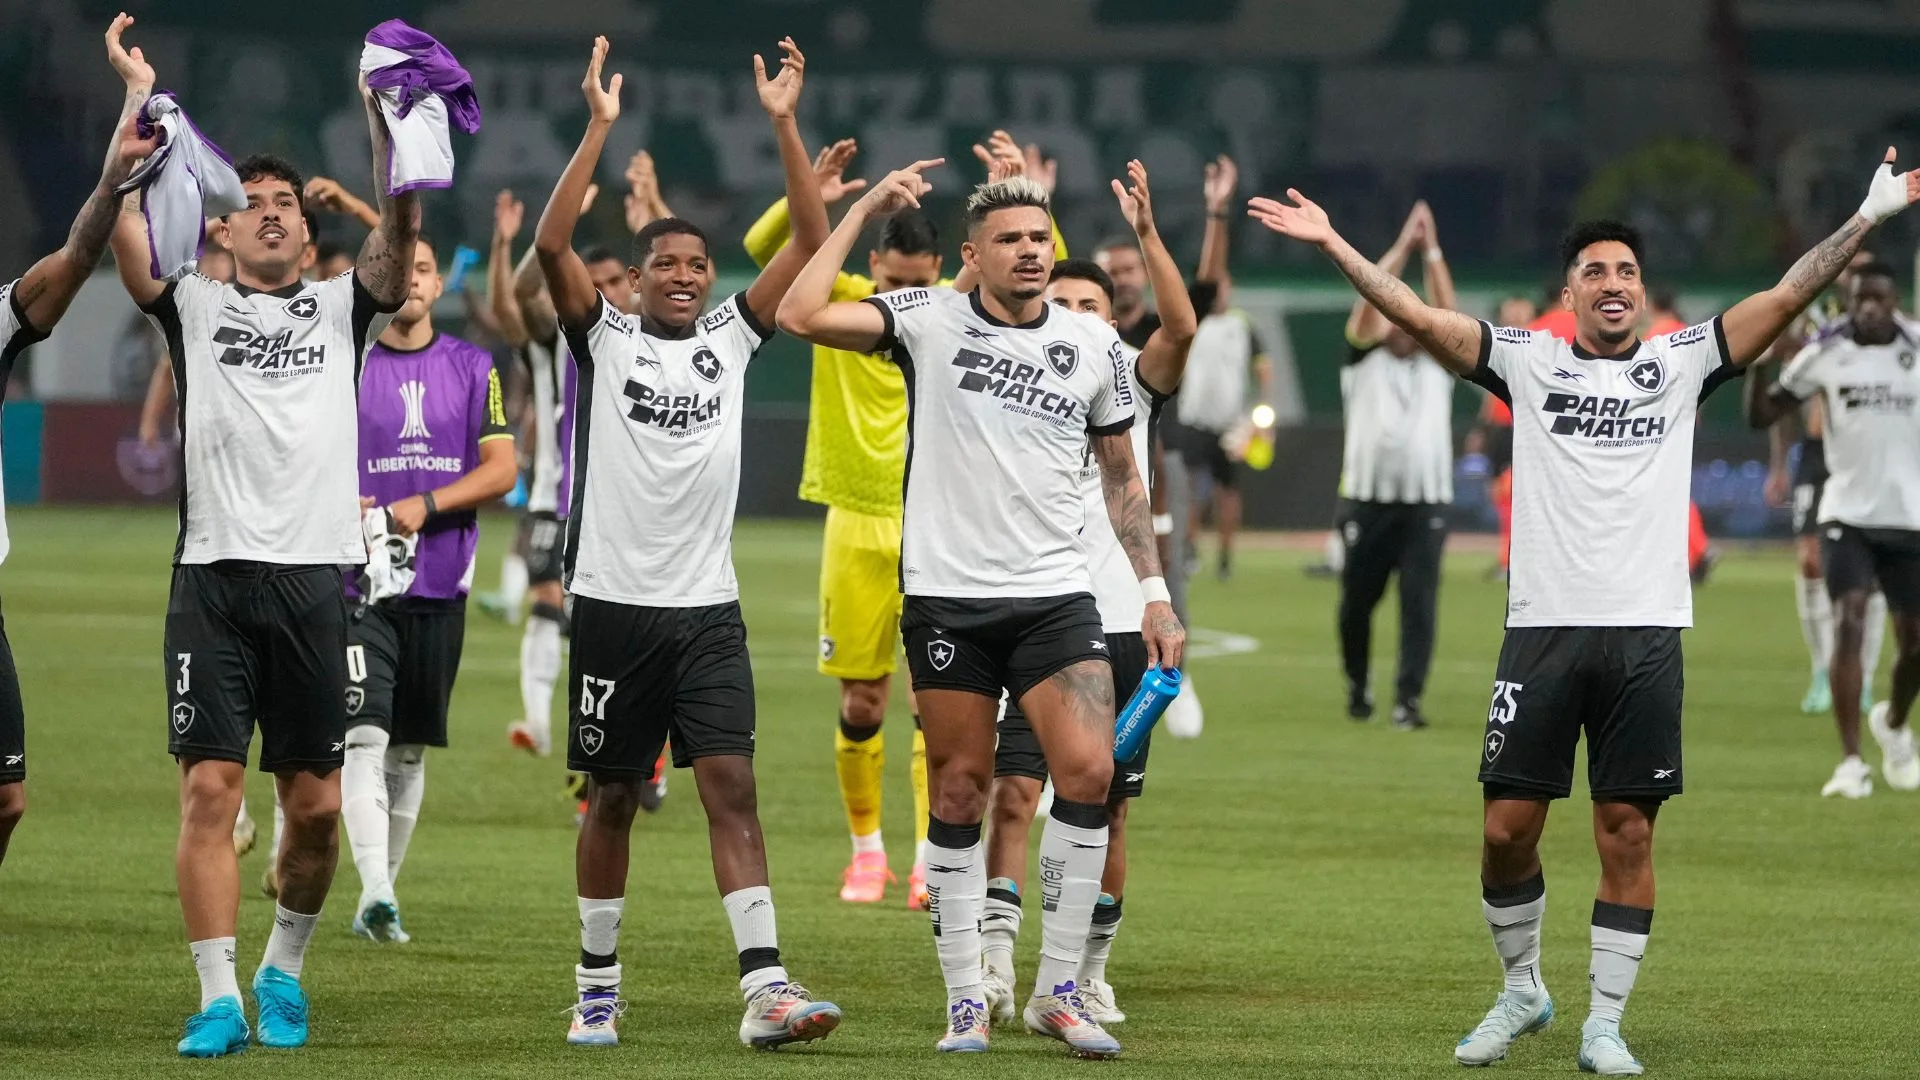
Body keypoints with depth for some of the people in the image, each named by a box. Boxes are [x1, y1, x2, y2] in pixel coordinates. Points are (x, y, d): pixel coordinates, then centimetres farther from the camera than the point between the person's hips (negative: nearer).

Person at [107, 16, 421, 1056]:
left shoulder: (342, 308, 12)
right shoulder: (193, 307, 10)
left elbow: (401, 226, -2)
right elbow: (123, 228, -5)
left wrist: (384, 110, -12)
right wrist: (141, 102, -10)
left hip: (316, 579, 1)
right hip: (214, 574, -1)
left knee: (316, 805, 2)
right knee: (209, 789, -8)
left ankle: (283, 970, 23)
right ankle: (219, 998, -6)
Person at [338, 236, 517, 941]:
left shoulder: (472, 369, 8)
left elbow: (501, 468, 1)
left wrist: (425, 505, -13)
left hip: (440, 584, 3)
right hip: (357, 585, -3)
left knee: (410, 749, 9)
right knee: (364, 735, -16)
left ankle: (384, 891, 18)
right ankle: (374, 893, -24)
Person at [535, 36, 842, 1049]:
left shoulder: (730, 338, 8)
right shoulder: (604, 338, 1)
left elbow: (811, 244, 2)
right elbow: (551, 245, -14)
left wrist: (784, 124, -5)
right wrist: (599, 127, -18)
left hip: (708, 607, 1)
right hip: (614, 600, -1)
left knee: (731, 785, -9)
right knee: (612, 797, 7)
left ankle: (764, 987, -18)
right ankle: (599, 984, 20)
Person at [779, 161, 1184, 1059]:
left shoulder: (1095, 345, 7)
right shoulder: (928, 320, -1)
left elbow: (1122, 478, 16)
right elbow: (802, 315, -14)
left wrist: (1154, 594, 11)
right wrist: (865, 211, -10)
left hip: (1056, 597, 2)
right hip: (946, 597, -2)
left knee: (1088, 771, -14)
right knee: (959, 795, 2)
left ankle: (1058, 991, -2)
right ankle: (966, 1004, 11)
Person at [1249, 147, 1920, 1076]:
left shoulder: (1681, 364, 8)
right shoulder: (1528, 363, 7)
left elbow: (1785, 299, 2)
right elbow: (1417, 317, 0)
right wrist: (1332, 243, -8)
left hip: (1647, 633, 0)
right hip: (1544, 625, 0)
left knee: (1628, 833, 1)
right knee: (1508, 826, 1)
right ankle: (1522, 991, 22)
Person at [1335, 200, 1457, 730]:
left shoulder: (1436, 364, 14)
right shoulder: (1365, 360, 8)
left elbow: (1446, 310, 1)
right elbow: (1370, 299, -4)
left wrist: (1431, 250, -2)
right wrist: (1403, 245, -6)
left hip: (1425, 504, 1)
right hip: (1368, 501, -1)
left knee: (1420, 604, -9)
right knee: (1357, 602, 8)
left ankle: (1408, 700, -10)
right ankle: (1357, 685, 30)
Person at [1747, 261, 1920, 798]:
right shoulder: (1825, 353, -2)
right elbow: (1763, 415, 2)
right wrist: (1757, 365, -15)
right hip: (1847, 512, -1)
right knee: (1849, 623, -17)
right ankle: (1850, 763, -14)